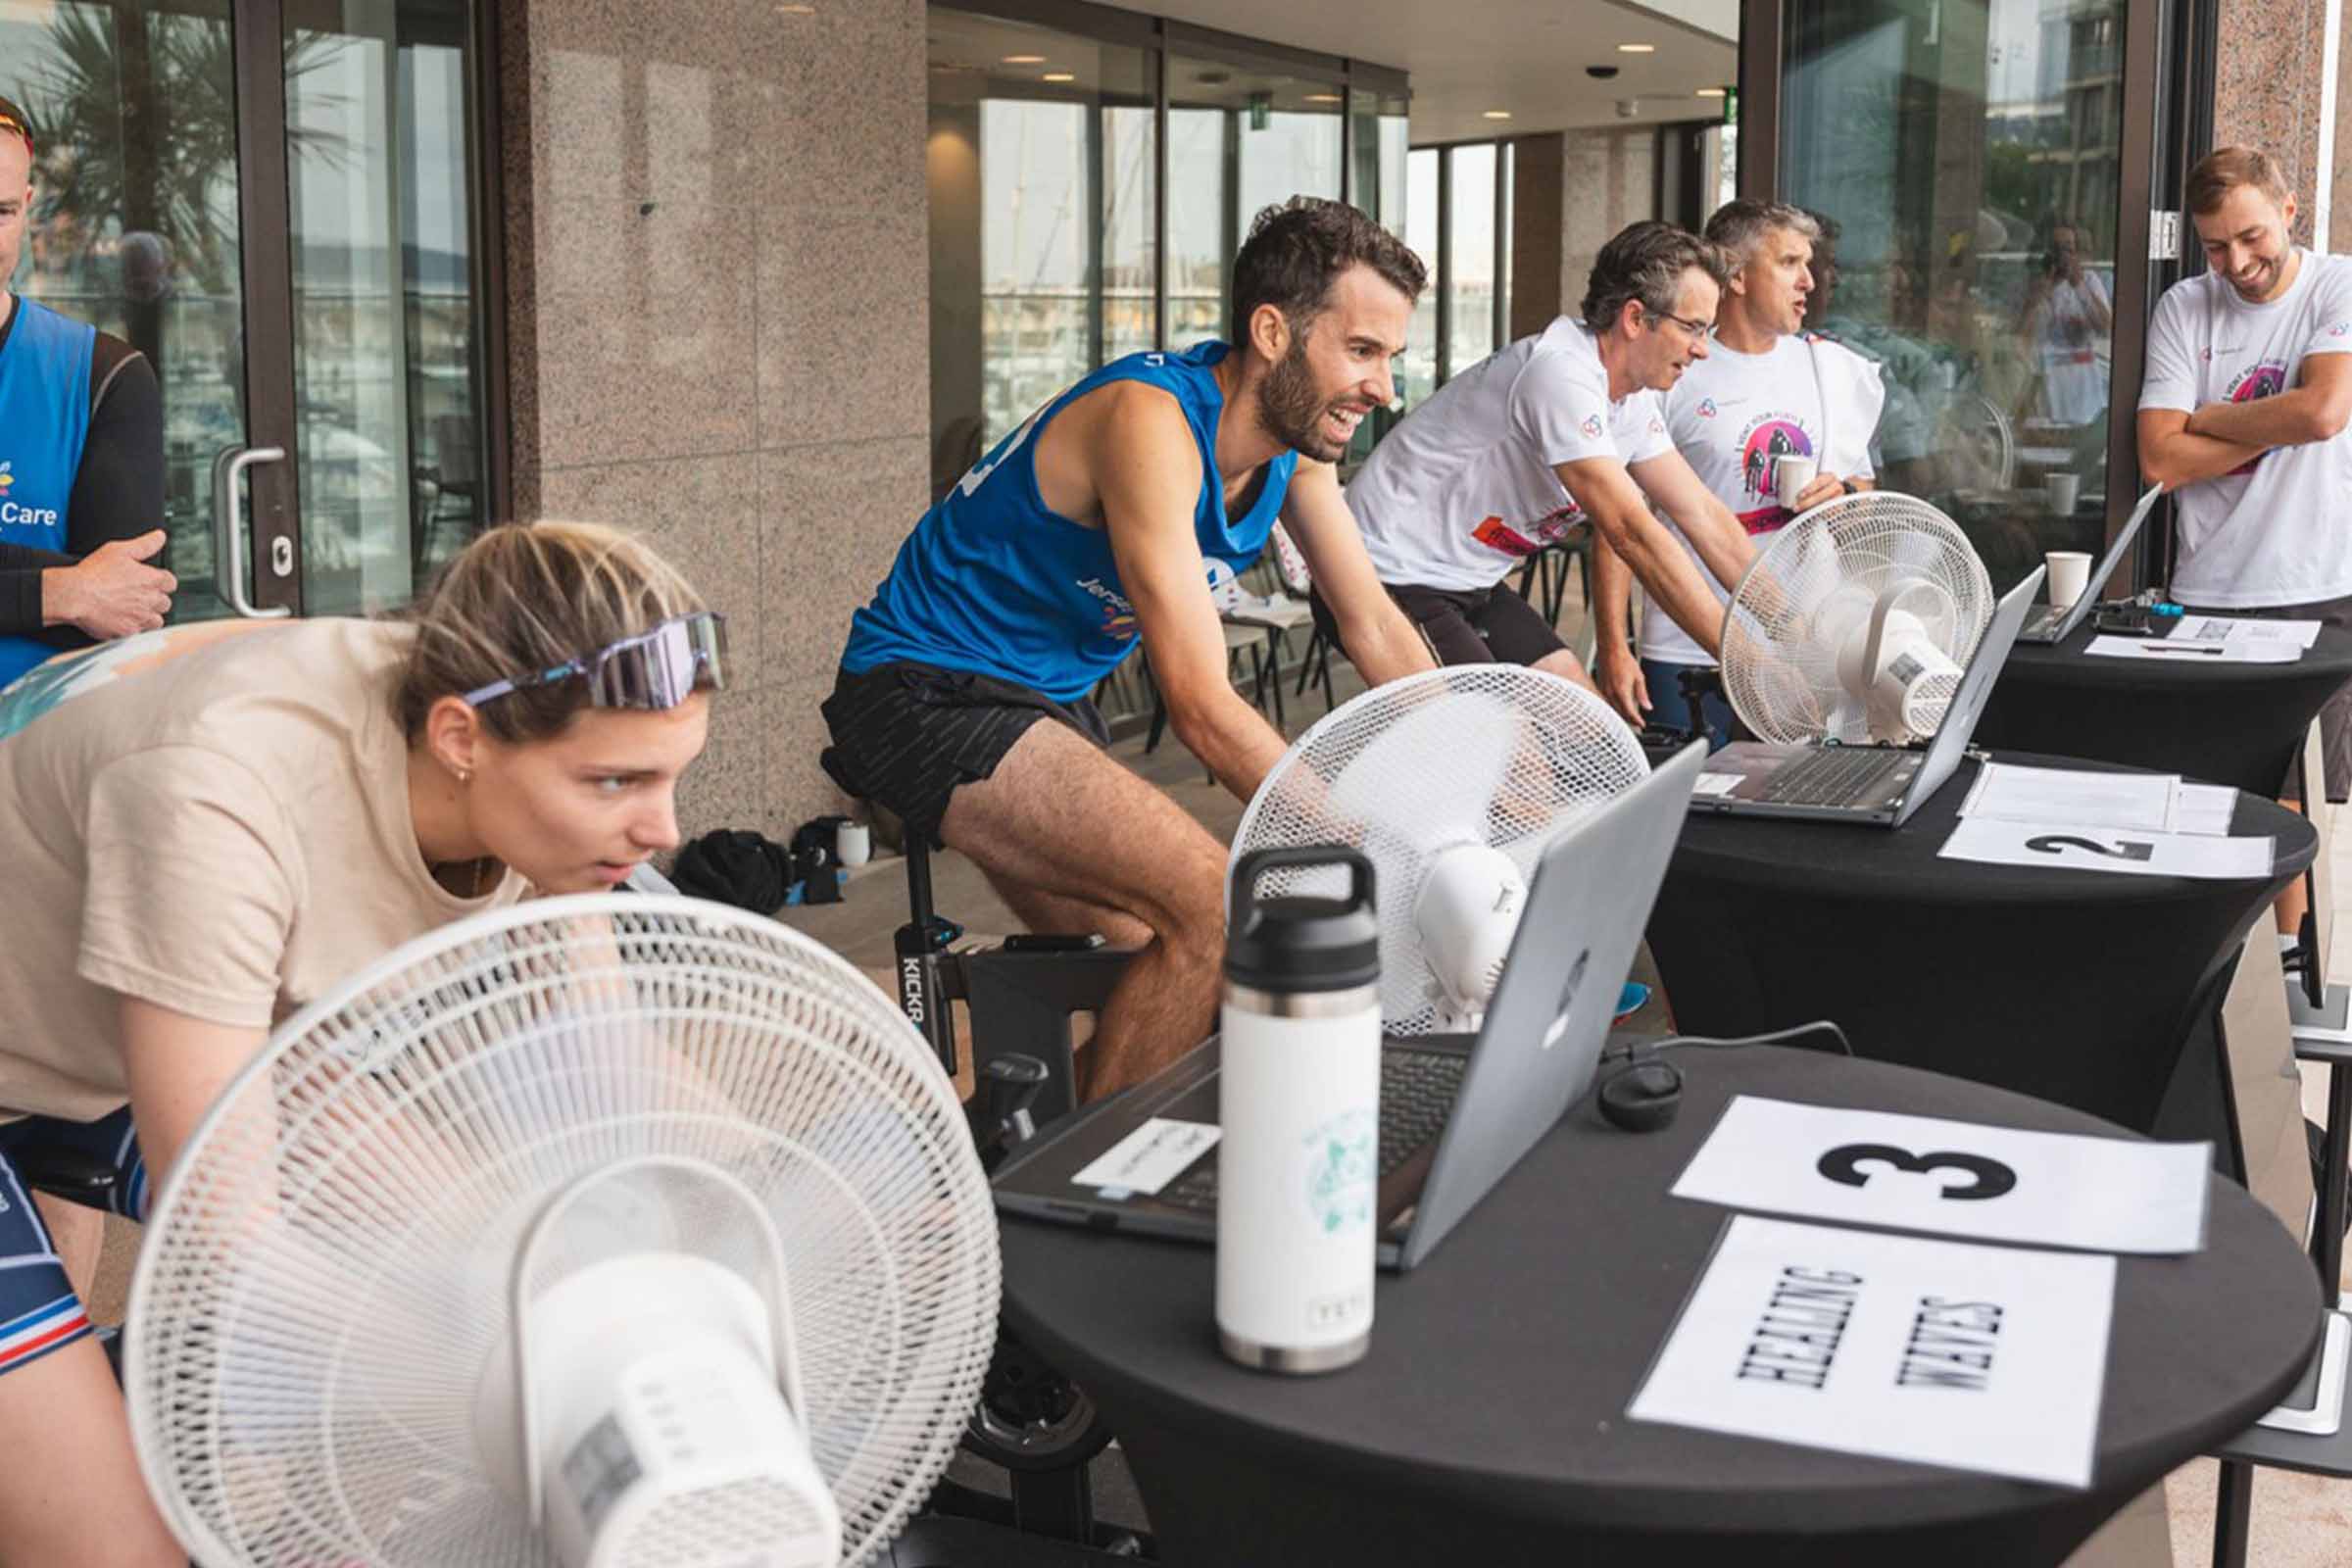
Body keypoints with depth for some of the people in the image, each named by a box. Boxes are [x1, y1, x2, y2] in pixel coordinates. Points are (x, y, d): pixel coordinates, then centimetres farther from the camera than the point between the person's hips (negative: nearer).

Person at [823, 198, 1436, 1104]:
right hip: (929, 693, -9)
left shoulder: (1294, 433, 0)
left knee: (1164, 973, 10)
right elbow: (1201, 706, -30)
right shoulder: (1153, 421, -27)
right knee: (1215, 906, -25)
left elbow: (1376, 630, 8)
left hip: (1048, 699, 10)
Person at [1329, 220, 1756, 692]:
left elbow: (1703, 515, 5)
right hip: (1393, 580, -10)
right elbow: (1633, 533, -30)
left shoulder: (1633, 400, 3)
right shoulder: (1560, 374, -26)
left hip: (1469, 584, 10)